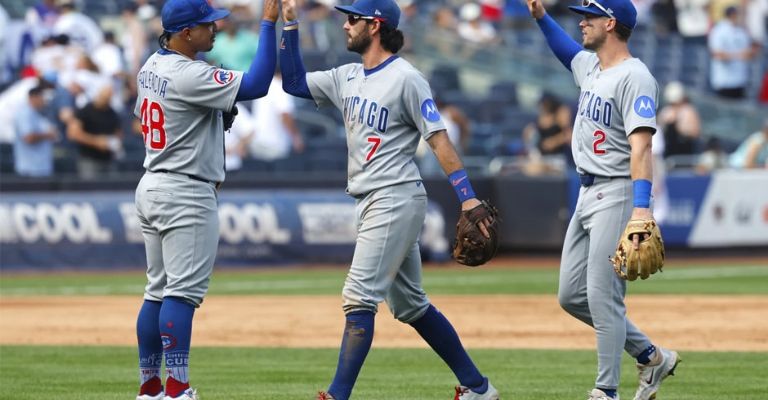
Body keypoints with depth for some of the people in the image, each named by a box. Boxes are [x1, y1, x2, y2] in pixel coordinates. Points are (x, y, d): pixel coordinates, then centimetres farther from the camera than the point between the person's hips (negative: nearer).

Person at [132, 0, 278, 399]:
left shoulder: (151, 67, 8)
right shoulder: (190, 76, -20)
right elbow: (256, 85, -25)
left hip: (152, 187, 9)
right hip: (187, 194, -9)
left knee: (158, 291, 12)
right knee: (183, 292, -9)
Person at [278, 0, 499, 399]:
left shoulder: (405, 78, -11)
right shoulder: (347, 78, 13)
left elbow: (439, 140, -14)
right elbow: (294, 81, 18)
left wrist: (467, 198, -21)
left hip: (396, 200, -9)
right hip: (370, 202, 9)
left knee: (360, 295, -13)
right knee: (409, 304, 12)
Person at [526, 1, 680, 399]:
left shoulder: (635, 77, -17)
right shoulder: (590, 66, 11)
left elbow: (641, 146, -27)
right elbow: (567, 49, 38)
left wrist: (641, 207, -36)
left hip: (616, 195, -10)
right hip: (587, 194, 10)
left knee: (603, 296, -11)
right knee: (571, 296, 11)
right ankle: (651, 357, 20)